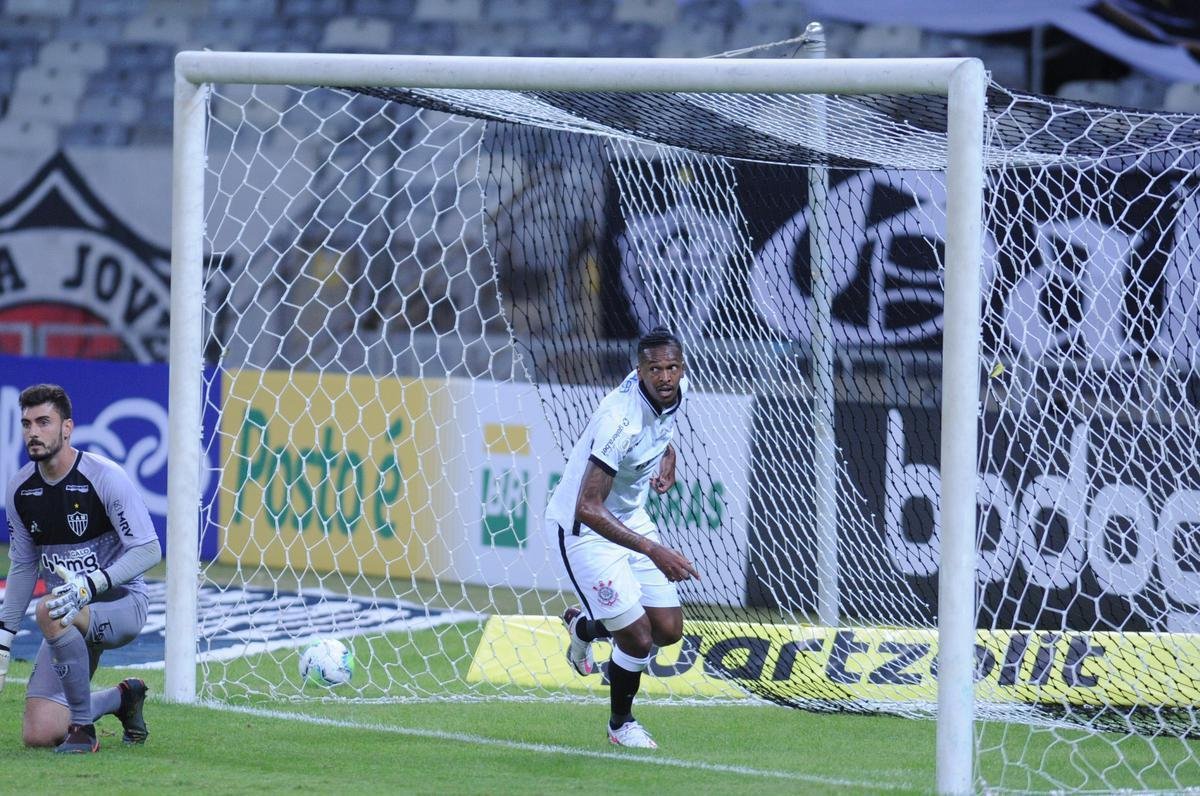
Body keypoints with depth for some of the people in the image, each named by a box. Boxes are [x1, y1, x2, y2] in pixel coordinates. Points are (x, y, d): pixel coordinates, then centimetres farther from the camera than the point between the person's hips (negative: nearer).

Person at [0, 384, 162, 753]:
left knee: (50, 612, -40)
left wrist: (90, 585, -34)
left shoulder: (104, 477, -16)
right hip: (74, 616, 6)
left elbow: (148, 550, -19)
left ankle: (83, 727, -24)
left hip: (121, 602, -6)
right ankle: (122, 698, 22)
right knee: (38, 734, -9)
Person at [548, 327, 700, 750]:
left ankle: (583, 624, 38)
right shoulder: (621, 420, -34)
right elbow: (587, 508, -35)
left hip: (631, 519, 8)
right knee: (637, 638, -9)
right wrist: (653, 551, -38)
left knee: (668, 630, 8)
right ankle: (621, 724, 20)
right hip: (585, 526, -8)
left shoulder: (676, 390, -9)